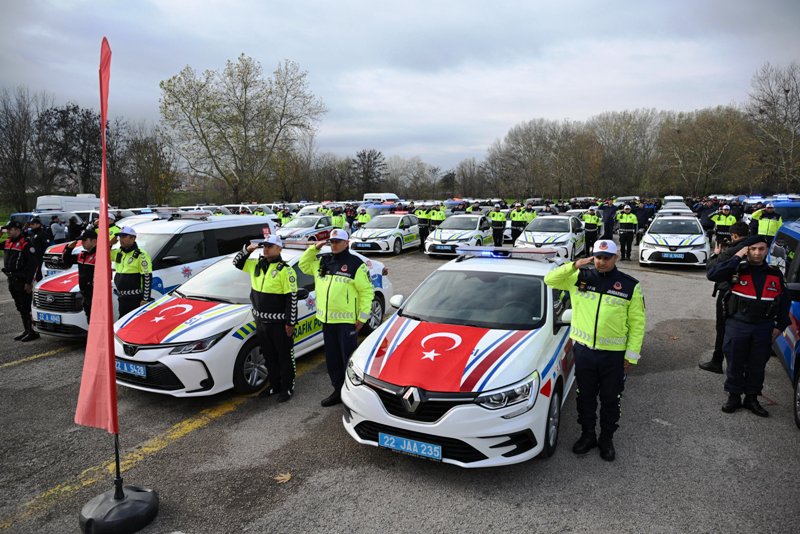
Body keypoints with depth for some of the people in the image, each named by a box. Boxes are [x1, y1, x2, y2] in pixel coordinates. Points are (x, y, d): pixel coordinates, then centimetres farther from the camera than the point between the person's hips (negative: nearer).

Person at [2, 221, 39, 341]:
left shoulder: (26, 244, -13)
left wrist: (29, 282, -20)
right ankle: (27, 330, 24)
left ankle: (33, 332, 3)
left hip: (22, 281, -9)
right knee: (20, 307, 15)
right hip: (12, 280, 9)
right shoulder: (7, 243, 11)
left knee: (26, 307, -5)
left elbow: (32, 264, -17)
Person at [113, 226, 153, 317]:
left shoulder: (141, 255, -11)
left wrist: (145, 299, -17)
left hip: (136, 299, -8)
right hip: (122, 298, 8)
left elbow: (147, 278, -14)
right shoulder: (118, 253, 11)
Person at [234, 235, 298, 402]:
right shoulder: (256, 265, 8)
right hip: (261, 321, 7)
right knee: (269, 356, 18)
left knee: (285, 357, 6)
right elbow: (237, 263, 22)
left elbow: (292, 298, -14)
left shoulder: (285, 270, -14)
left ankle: (287, 388, 19)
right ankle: (274, 385, 33)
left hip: (279, 322, -7)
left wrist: (291, 323, -15)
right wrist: (247, 249, 3)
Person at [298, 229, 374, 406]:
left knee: (349, 359, -1)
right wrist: (313, 248, 10)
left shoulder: (356, 264, -7)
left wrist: (362, 317, -11)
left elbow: (367, 291, -8)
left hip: (347, 320, -6)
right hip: (327, 319, 7)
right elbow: (303, 265, 25)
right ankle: (338, 391, 29)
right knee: (332, 359, 15)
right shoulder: (322, 261, 11)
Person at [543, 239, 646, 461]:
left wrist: (631, 355, -4)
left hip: (614, 354, -1)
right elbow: (550, 280, -7)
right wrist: (574, 265, -19)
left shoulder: (630, 285, -4)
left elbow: (637, 323, -2)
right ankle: (587, 435, 34)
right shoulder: (580, 277, -1)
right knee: (585, 397, 16)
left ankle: (606, 439, 33)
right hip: (583, 350, 1)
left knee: (610, 400, 13)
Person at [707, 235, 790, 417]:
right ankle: (734, 396, 23)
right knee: (735, 364, 8)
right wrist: (736, 258, -21)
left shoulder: (775, 274, 4)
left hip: (764, 327, 3)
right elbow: (712, 274, -23)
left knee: (757, 366, 12)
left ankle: (752, 398, 27)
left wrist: (780, 326, 6)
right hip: (737, 325, -2)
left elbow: (785, 300, 11)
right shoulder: (737, 269, -6)